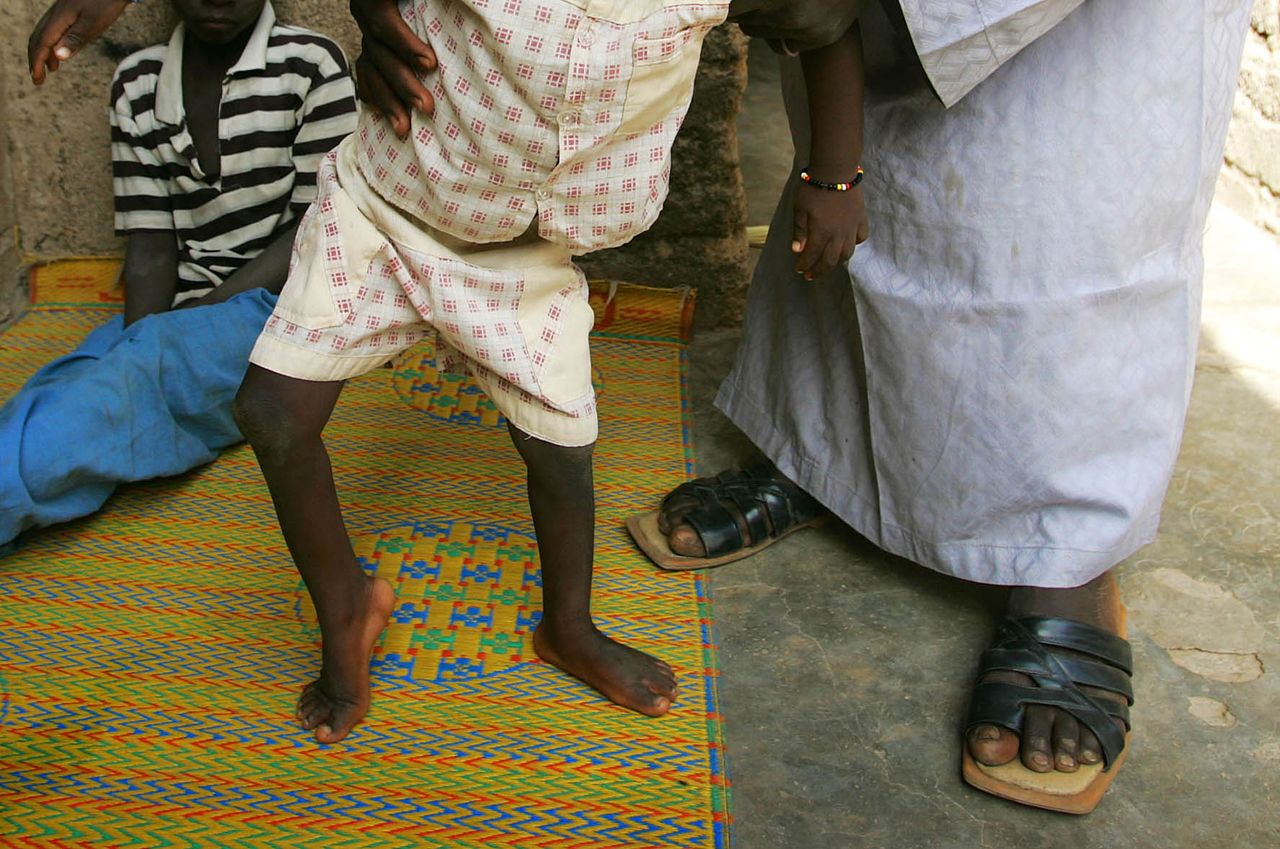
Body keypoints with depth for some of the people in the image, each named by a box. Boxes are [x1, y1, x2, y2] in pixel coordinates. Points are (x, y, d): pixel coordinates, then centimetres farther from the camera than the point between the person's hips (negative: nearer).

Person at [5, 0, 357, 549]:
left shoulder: (310, 65, -2)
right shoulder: (136, 85, 10)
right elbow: (150, 246, 4)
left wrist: (192, 318, -14)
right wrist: (137, 339, -15)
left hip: (281, 300, -4)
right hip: (177, 313, 4)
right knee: (56, 396, -26)